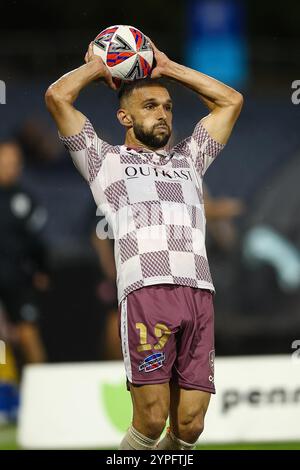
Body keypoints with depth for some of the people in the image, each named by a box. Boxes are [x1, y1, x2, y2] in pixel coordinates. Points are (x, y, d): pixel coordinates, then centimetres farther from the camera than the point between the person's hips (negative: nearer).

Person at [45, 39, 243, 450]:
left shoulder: (188, 158, 32)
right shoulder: (106, 159, 21)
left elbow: (231, 101, 35)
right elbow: (57, 96, 11)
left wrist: (168, 68, 34)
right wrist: (96, 67, 28)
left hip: (199, 293, 4)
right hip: (146, 291, -4)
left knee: (189, 425, -6)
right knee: (151, 420, -15)